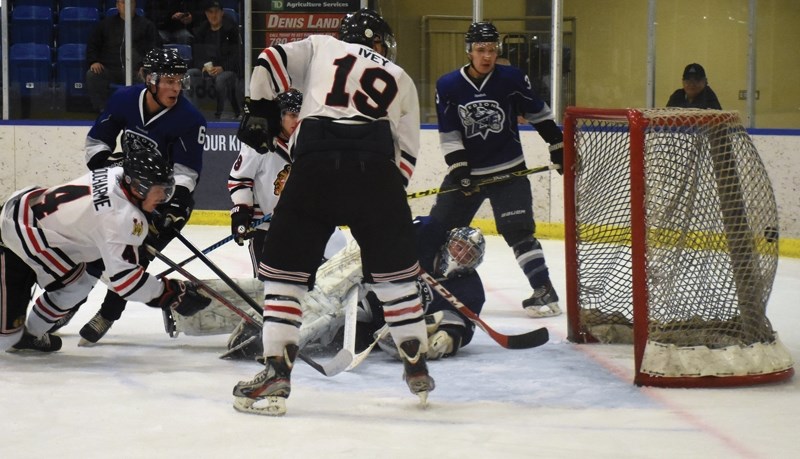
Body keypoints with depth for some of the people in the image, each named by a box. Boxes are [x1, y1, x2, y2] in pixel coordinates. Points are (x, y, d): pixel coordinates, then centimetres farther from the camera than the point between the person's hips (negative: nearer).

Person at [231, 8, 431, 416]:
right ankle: (417, 370, 24)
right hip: (377, 170, 2)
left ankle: (276, 374, -1)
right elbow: (406, 153, 21)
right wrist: (390, 192, 27)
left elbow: (271, 61, 8)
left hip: (315, 166, -2)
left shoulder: (321, 47, 24)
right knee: (395, 270, 19)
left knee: (285, 267, 8)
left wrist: (258, 110, 19)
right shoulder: (401, 80, 28)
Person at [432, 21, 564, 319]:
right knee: (438, 228, 6)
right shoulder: (448, 86, -6)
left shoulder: (512, 79, -8)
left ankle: (544, 292, -11)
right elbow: (449, 134, -5)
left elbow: (538, 113, 5)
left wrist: (558, 146, 7)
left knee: (518, 230, -14)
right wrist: (459, 169, -13)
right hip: (466, 171, 2)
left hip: (508, 170, -2)